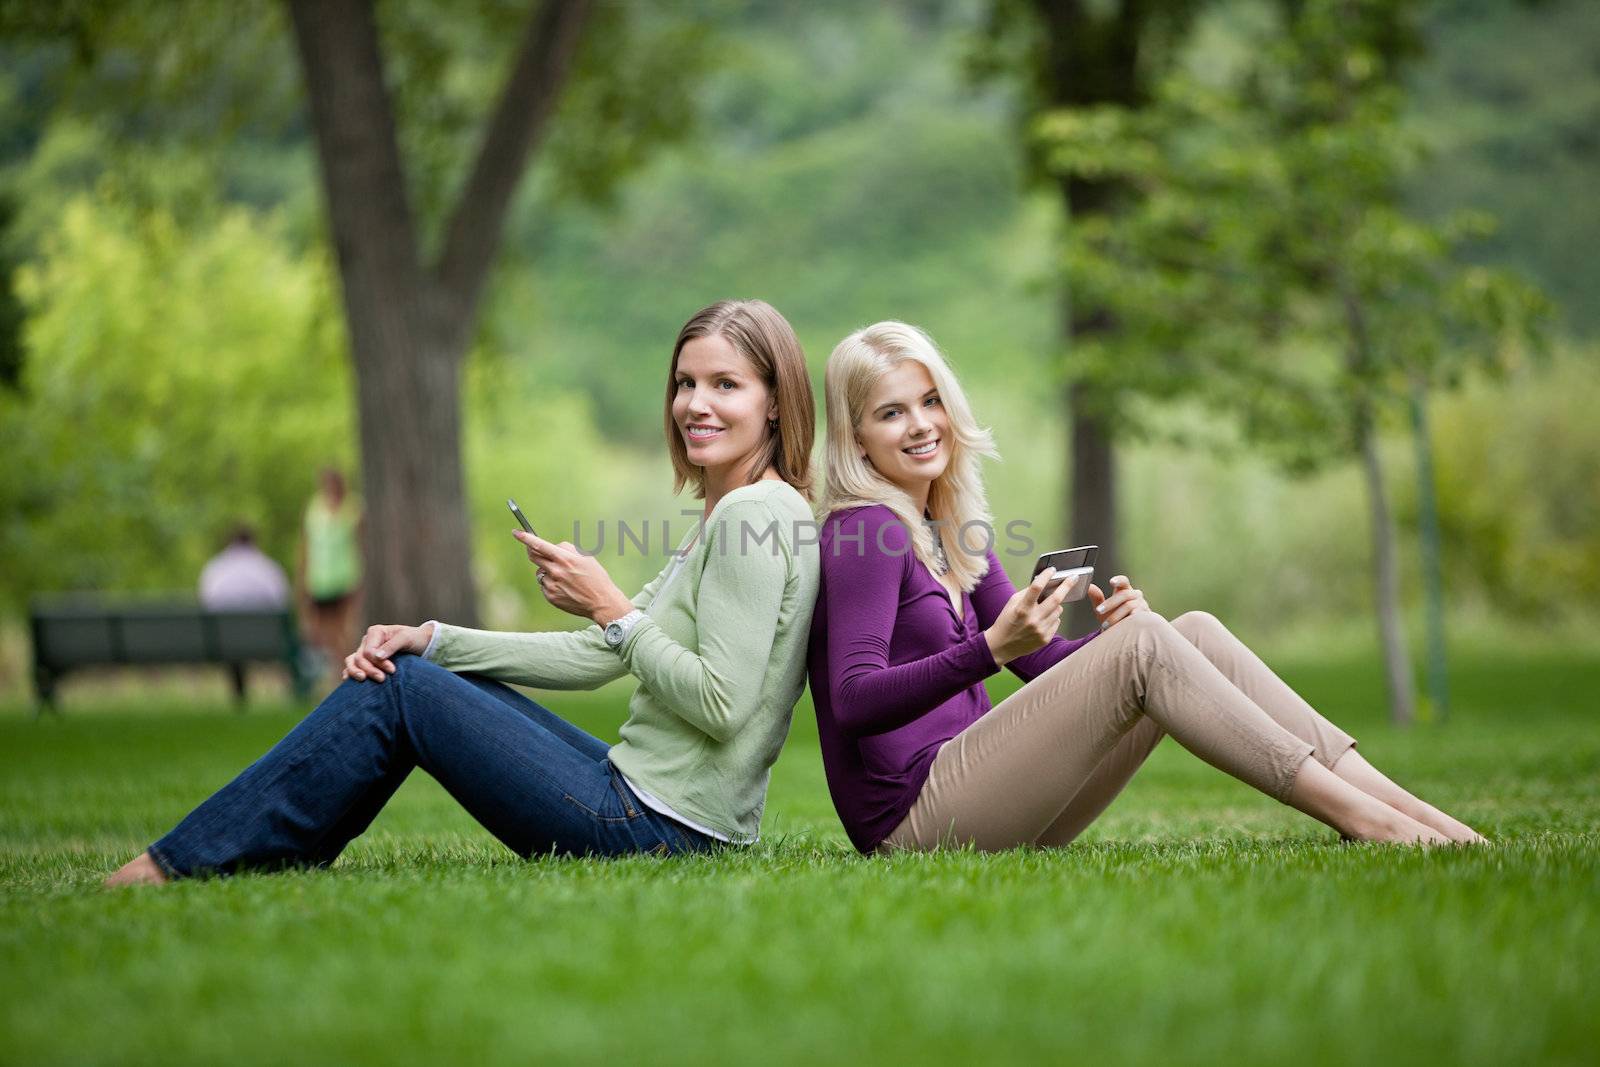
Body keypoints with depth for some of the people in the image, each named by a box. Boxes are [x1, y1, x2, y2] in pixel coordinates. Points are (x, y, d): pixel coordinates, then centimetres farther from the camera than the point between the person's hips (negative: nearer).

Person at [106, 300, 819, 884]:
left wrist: (611, 610, -15)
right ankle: (275, 863, 14)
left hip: (662, 829, -10)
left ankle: (175, 866, -2)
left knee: (398, 693, -7)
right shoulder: (722, 517, 17)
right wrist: (433, 640, 7)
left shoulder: (757, 514, -14)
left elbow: (722, 705, -23)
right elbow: (599, 658, 16)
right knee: (402, 671, 13)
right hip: (637, 792, 10)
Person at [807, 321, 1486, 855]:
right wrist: (991, 648, -31)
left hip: (973, 789, 9)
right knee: (1143, 644, -20)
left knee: (1194, 633, -3)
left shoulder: (955, 535, 19)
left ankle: (1393, 801, -12)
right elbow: (853, 701, -20)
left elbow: (1043, 662, 20)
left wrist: (1109, 638, -2)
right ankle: (1360, 818, -23)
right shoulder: (862, 532, -8)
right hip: (911, 815, -8)